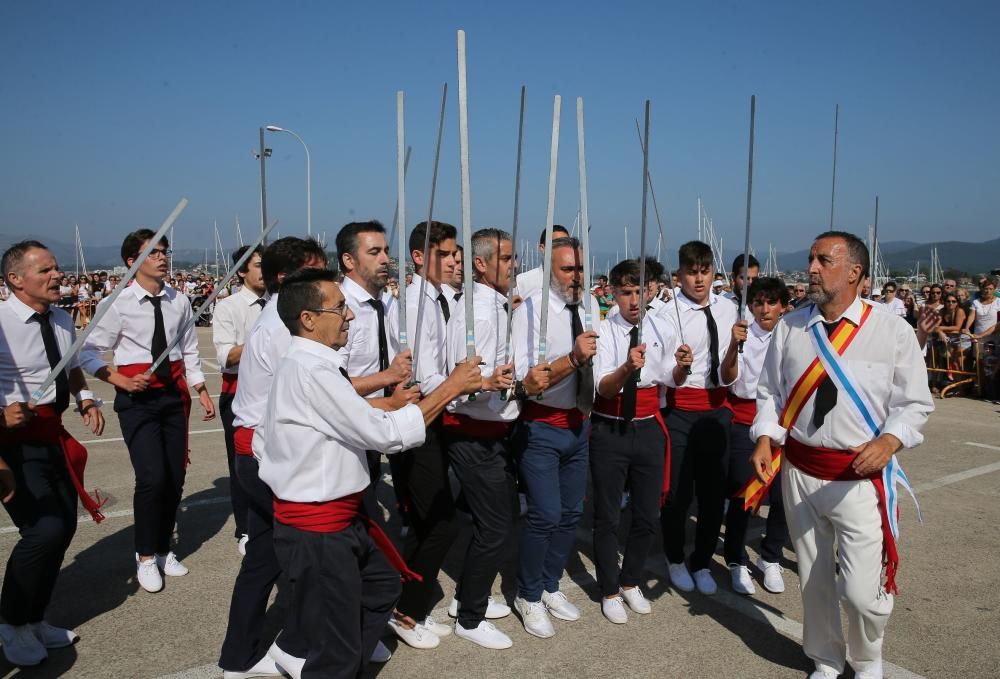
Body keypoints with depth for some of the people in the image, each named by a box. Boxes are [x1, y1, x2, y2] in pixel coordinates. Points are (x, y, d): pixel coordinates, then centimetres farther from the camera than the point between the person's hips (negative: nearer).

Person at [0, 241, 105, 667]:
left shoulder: (62, 320, 5)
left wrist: (86, 400, 5)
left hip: (53, 436, 8)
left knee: (64, 527, 14)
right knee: (45, 530, -14)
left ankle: (34, 621, 35)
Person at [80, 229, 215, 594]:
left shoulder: (178, 302, 3)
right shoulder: (119, 304, -8)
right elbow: (88, 353, -3)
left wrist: (202, 390, 7)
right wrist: (123, 382, -13)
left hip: (174, 393, 4)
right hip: (137, 398, -4)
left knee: (175, 476, 8)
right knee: (152, 477, -13)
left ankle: (163, 550, 29)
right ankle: (145, 556, 10)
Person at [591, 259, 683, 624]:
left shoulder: (663, 329, 0)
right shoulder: (603, 331, -12)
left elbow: (669, 382, 10)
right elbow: (604, 387, -21)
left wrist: (680, 366, -12)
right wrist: (628, 367, -40)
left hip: (648, 429, 4)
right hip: (610, 430, -3)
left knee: (647, 514, 14)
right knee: (607, 516, 8)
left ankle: (631, 583, 36)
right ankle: (609, 591, 28)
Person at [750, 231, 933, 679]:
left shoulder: (893, 331, -5)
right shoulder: (789, 328, 3)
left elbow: (915, 403, -2)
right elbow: (770, 393, 8)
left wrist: (888, 440, -21)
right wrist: (765, 439, -8)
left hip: (861, 478, -3)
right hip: (800, 471, 3)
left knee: (862, 591, -5)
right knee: (813, 580, 15)